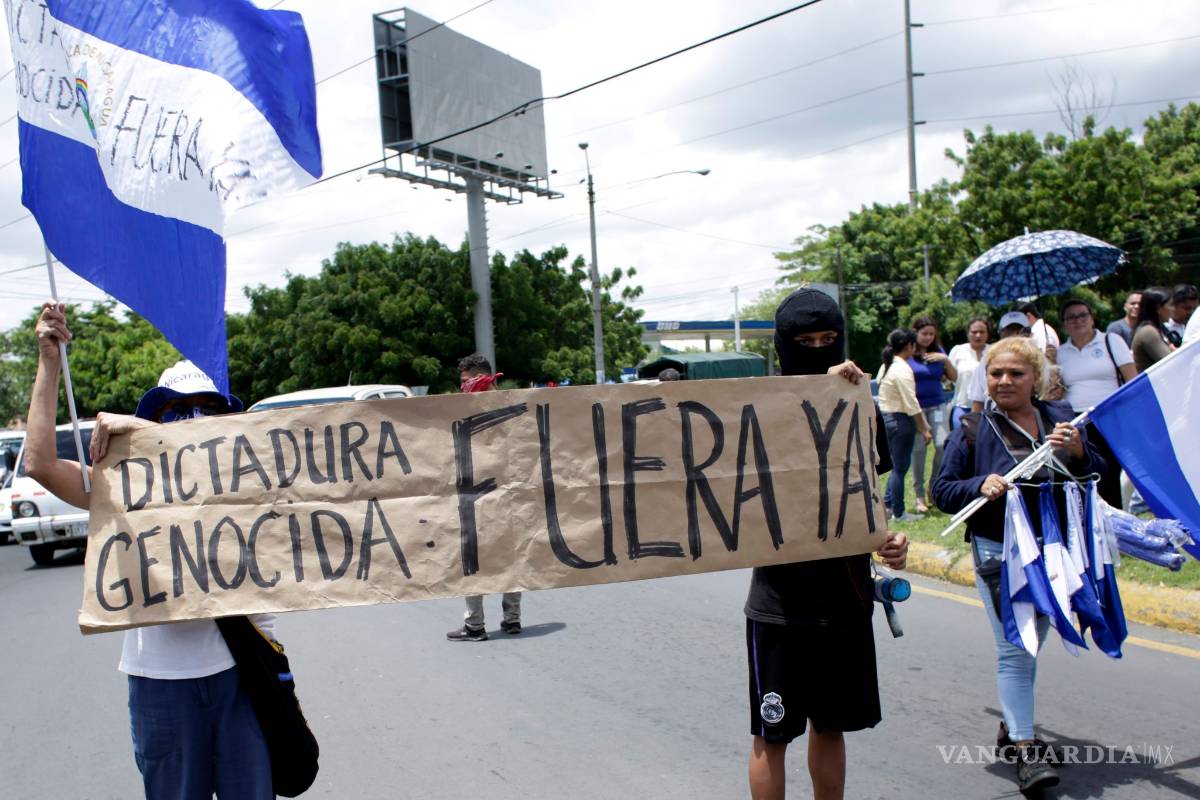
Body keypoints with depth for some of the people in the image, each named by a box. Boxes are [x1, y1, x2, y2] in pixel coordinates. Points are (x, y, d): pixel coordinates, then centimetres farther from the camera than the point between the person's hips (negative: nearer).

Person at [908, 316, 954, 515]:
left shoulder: (938, 351, 8)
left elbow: (954, 377, 9)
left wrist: (946, 359, -7)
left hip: (937, 405, 3)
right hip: (914, 407, -3)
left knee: (942, 444, -11)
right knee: (918, 450, 0)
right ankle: (919, 496, 10)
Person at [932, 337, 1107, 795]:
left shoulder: (1060, 418, 3)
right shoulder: (973, 429, -7)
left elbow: (1099, 473, 6)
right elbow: (942, 490, -6)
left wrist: (1078, 451, -14)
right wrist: (981, 485, -24)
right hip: (999, 555, -4)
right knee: (1015, 650, -5)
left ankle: (1012, 728, 34)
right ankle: (1024, 751, 2)